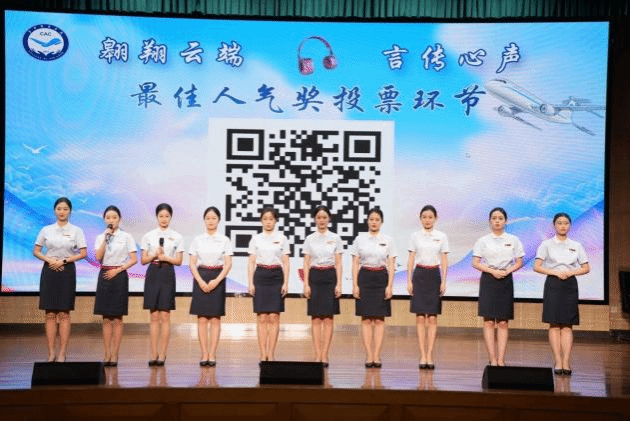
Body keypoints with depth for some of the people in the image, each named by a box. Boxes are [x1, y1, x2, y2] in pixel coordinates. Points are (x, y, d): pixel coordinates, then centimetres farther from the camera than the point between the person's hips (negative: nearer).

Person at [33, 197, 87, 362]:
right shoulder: (46, 230, 8)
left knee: (64, 313, -3)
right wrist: (49, 260, -9)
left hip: (67, 270, -1)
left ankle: (62, 353, -1)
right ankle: (51, 353, 2)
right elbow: (36, 251, 9)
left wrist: (63, 261, -11)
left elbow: (83, 253, -2)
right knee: (50, 314, 0)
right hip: (49, 270, 2)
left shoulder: (76, 231, 4)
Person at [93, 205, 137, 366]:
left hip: (119, 275, -3)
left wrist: (117, 270, -11)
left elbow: (133, 259, -3)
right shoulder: (100, 237, 9)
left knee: (117, 318, -1)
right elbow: (98, 257, -6)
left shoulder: (126, 237, 2)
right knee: (106, 319, 4)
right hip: (104, 275, 3)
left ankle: (114, 354, 2)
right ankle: (107, 354, 7)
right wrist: (105, 238, -10)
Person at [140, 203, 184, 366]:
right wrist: (155, 255, -11)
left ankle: (162, 354, 1)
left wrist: (165, 257, -13)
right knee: (154, 317, 1)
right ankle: (154, 354, 3)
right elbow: (143, 260, 6)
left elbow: (178, 261, 3)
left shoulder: (177, 237, 6)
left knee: (165, 316, -2)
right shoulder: (148, 236, 8)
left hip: (167, 274, -1)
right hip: (153, 274, 1)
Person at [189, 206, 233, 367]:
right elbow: (192, 263, 2)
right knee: (202, 318, -1)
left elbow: (228, 264, -2)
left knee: (215, 318, -1)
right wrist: (201, 281, -12)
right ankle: (204, 354, 2)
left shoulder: (224, 240, 3)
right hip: (200, 279, 1)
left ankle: (212, 355, 1)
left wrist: (216, 281, -15)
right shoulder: (197, 240, 5)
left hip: (218, 278, -1)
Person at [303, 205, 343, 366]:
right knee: (316, 318, 0)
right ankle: (317, 355, 3)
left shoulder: (335, 238, 5)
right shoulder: (309, 239, 6)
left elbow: (338, 263, 3)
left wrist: (338, 283, -5)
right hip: (315, 276, 1)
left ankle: (325, 355, -1)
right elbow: (306, 263, 5)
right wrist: (306, 284, -4)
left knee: (328, 317, -3)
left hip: (330, 276, -1)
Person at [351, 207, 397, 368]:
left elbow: (391, 264, 3)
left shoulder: (388, 240, 4)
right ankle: (369, 355, 1)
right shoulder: (360, 239, 4)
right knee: (366, 319, -1)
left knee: (379, 319, -1)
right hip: (365, 277, 0)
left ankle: (376, 355, 1)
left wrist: (390, 285, -6)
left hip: (381, 278, 0)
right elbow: (355, 263, 4)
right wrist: (355, 284, -4)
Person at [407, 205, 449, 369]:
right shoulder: (415, 236, 4)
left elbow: (444, 260, 4)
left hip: (434, 276, 0)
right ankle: (423, 355, 0)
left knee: (432, 318, -1)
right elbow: (411, 260, 5)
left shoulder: (441, 237, 4)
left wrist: (444, 281, -4)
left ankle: (429, 355, 0)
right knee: (420, 318, -1)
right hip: (419, 275, 0)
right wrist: (409, 281, -2)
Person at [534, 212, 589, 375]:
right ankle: (558, 362, -4)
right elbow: (537, 267, -2)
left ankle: (566, 361, -5)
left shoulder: (576, 246, 10)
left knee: (567, 325, -2)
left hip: (570, 284, 2)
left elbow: (586, 268, 9)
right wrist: (556, 273, -12)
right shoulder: (547, 244, 4)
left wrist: (571, 272, -8)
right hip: (553, 284, -2)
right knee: (554, 324, -5)